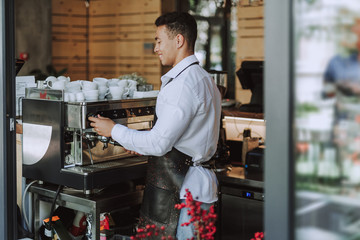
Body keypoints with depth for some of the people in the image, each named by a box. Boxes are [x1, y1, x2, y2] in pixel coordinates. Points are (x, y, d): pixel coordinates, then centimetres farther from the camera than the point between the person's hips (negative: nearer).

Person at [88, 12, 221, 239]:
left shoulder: (183, 84, -17)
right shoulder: (203, 78, 15)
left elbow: (160, 143, -20)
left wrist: (114, 130, -7)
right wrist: (143, 144, 21)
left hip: (184, 192, -10)